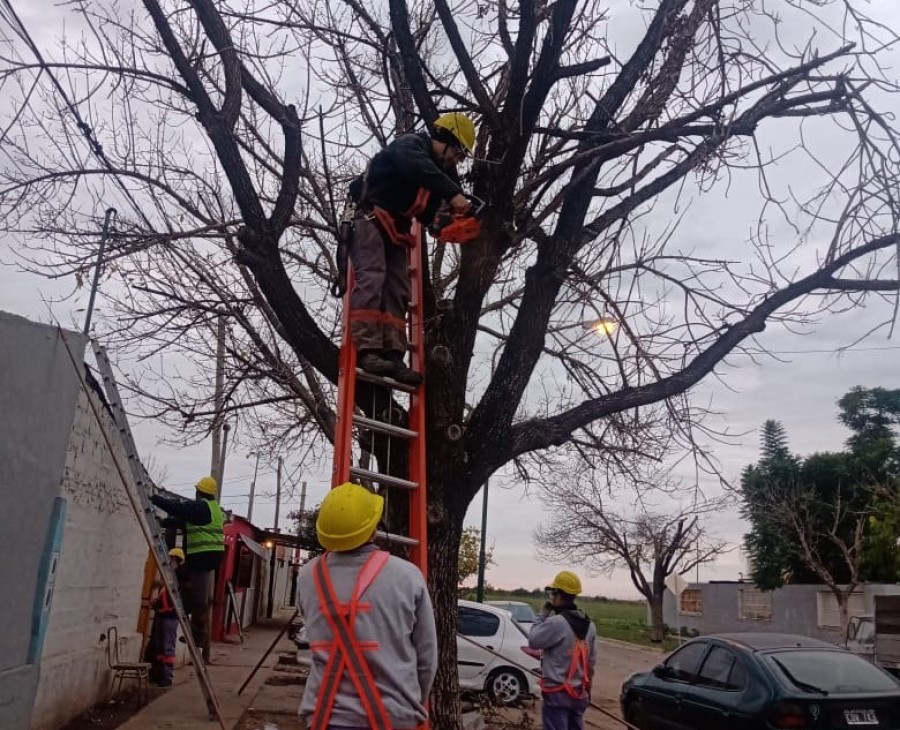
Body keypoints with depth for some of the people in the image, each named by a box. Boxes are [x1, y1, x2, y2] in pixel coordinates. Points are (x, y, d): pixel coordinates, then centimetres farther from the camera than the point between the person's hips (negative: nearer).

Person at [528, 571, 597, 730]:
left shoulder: (556, 622, -20)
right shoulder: (589, 625, 7)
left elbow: (533, 641, -9)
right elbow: (591, 661, 14)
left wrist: (543, 615, -3)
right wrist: (587, 688, 23)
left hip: (557, 692, -8)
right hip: (579, 693, 8)